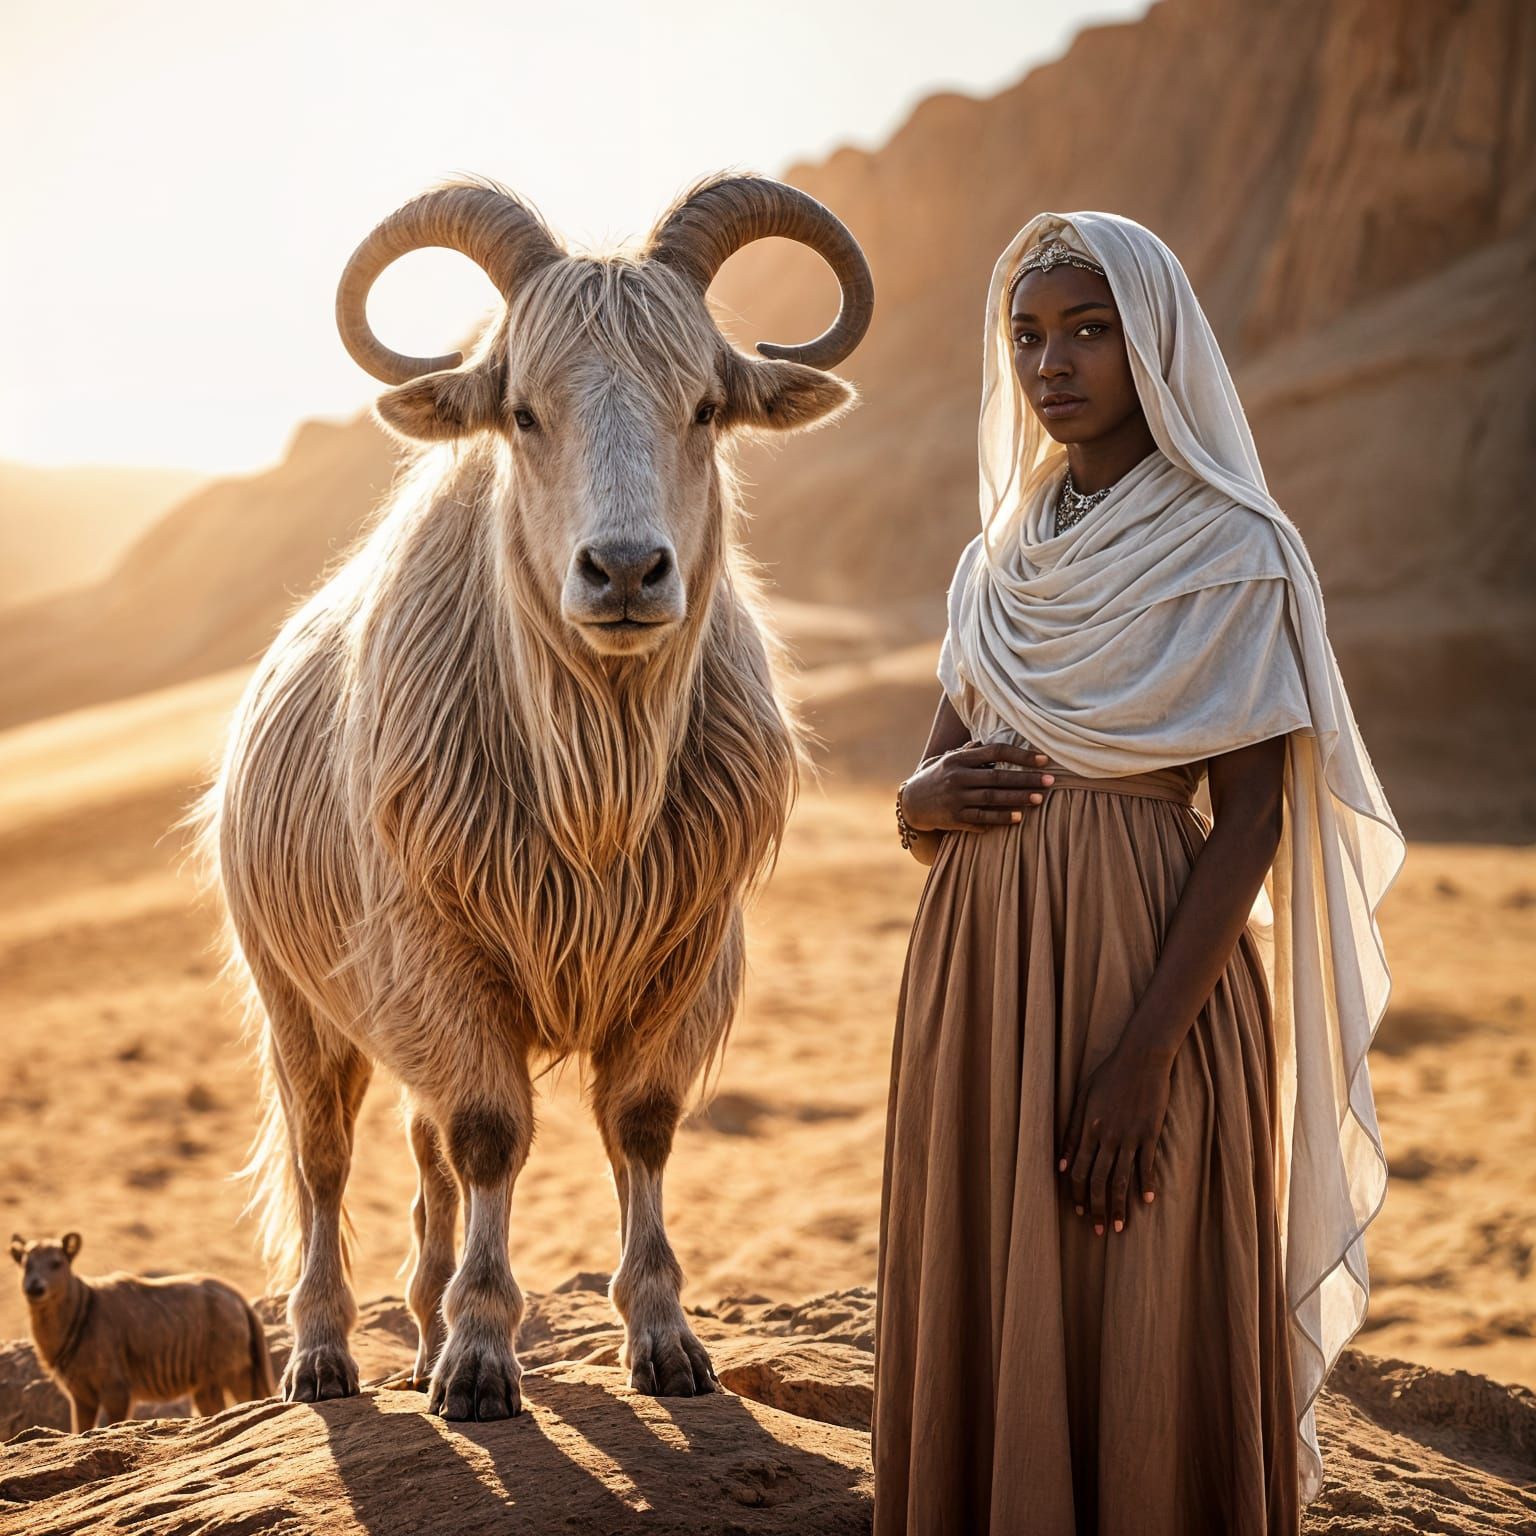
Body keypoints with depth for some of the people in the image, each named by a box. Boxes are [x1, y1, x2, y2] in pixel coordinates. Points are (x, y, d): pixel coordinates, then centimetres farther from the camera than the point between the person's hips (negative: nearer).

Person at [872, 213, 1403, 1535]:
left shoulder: (1233, 554, -5)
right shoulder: (1005, 560, 13)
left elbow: (1250, 825, -11)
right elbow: (922, 796, 16)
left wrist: (1144, 1059, -20)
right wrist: (934, 798, -9)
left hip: (1145, 968, -6)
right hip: (978, 971, 6)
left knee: (1135, 1334, -1)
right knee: (978, 1317, 10)